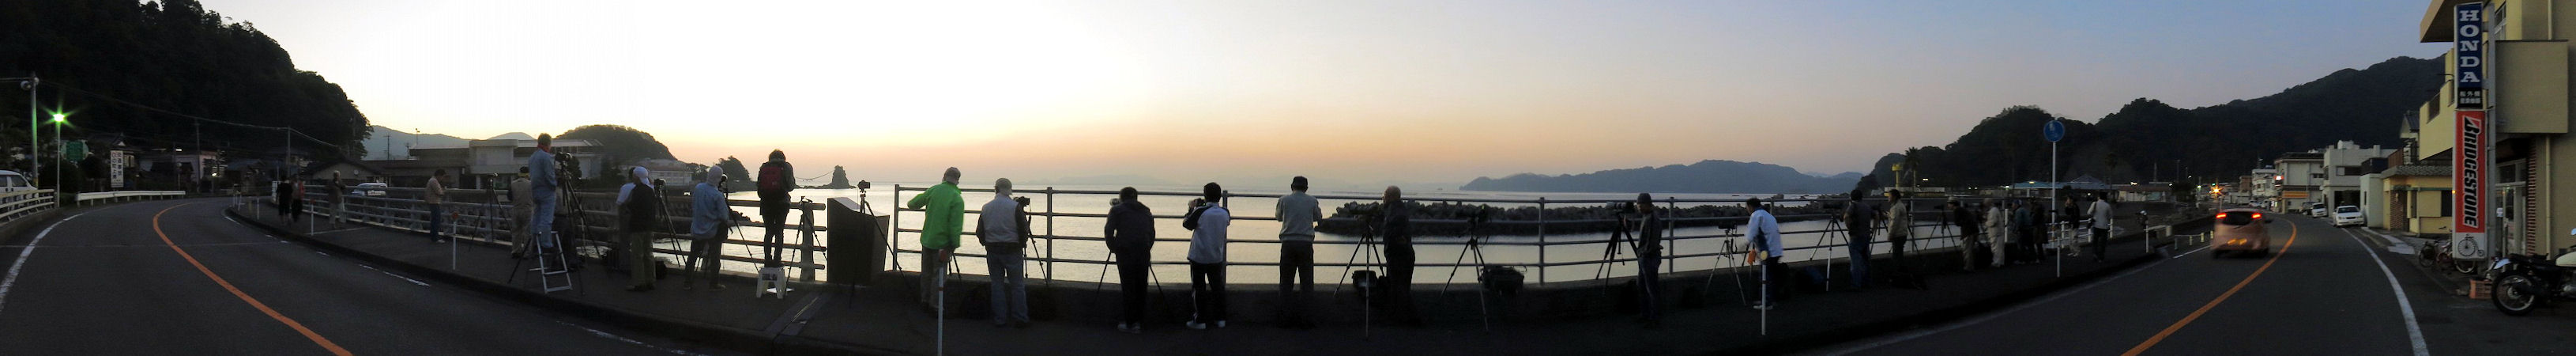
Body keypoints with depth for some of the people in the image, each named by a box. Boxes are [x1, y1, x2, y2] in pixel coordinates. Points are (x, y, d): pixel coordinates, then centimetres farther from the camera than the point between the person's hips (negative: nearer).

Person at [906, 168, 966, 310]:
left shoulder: (933, 190, 0)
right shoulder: (957, 199, -14)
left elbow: (913, 204, 12)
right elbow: (956, 226, -17)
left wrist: (909, 203, 36)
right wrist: (954, 245, -10)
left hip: (927, 239, 5)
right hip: (942, 243, -5)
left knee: (926, 272, 16)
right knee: (939, 274, 4)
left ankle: (925, 300, 26)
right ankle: (935, 303, 6)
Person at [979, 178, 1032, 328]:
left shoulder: (986, 208, 3)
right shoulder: (1015, 206, -11)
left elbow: (979, 232, 8)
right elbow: (1024, 230, -10)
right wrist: (1022, 244, 8)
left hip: (992, 252, 4)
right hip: (1012, 250, -4)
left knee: (997, 285, 10)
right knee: (1017, 285, 3)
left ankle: (1000, 320, 11)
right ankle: (1020, 319, 4)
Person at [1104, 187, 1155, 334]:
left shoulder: (1117, 210, 8)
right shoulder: (1146, 211, 20)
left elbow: (1109, 231, -2)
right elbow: (1152, 234, 15)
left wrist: (1113, 248, 11)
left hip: (1125, 252, -4)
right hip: (1143, 253, 4)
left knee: (1127, 288, 0)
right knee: (1141, 288, 8)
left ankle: (1129, 323, 0)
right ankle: (1140, 323, 10)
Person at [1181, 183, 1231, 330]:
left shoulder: (1200, 212, -18)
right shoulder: (1225, 213, -5)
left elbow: (1186, 224, -5)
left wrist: (1191, 209, 10)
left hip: (1199, 256, -4)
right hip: (1217, 257, 4)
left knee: (1199, 288, 4)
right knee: (1217, 286, 13)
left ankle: (1200, 320, 4)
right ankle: (1220, 319, 16)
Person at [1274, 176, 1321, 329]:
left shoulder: (1284, 200, 2)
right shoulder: (1312, 201, 2)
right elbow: (1318, 217, 19)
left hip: (1288, 243, 1)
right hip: (1306, 243, -1)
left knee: (1286, 282, 7)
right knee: (1306, 282, 5)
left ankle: (1285, 318, 6)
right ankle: (1303, 318, 3)